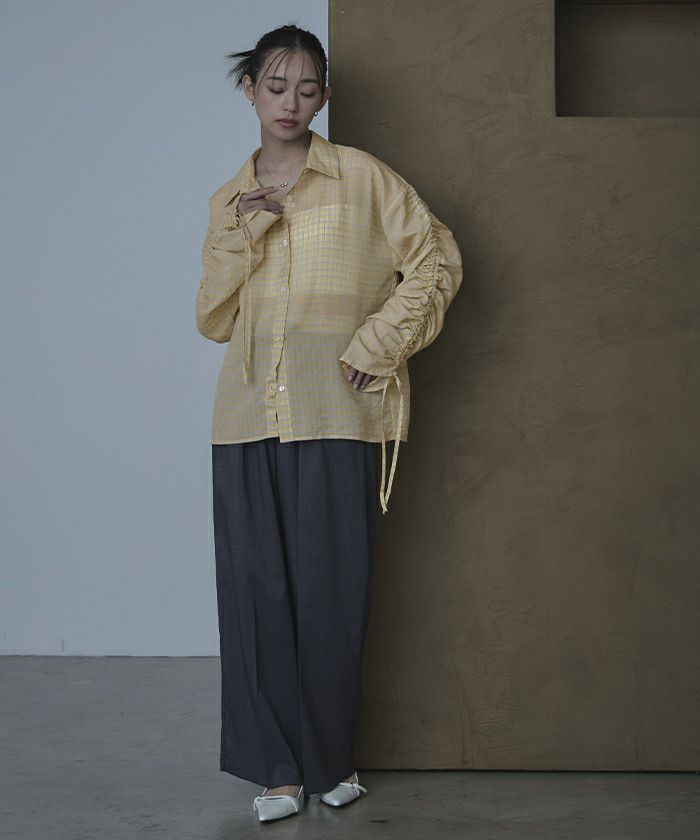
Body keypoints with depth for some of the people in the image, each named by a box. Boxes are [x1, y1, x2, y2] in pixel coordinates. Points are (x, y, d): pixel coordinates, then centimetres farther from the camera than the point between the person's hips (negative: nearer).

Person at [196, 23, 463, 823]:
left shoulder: (361, 178, 4)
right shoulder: (230, 202, 16)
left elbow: (437, 260, 2)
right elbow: (213, 319, 12)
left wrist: (377, 344, -5)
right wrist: (241, 238, -3)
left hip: (333, 417, -3)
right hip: (247, 419, 3)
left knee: (329, 592, -2)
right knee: (257, 591, 1)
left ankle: (332, 757, 16)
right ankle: (278, 766, 11)